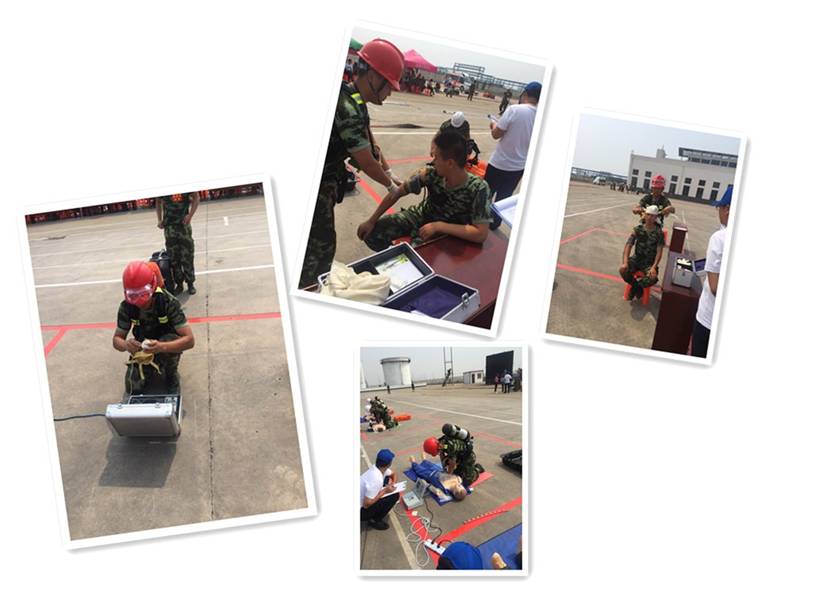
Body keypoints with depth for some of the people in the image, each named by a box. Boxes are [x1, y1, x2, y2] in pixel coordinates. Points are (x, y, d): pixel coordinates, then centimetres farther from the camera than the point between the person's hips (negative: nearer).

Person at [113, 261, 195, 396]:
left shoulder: (168, 303, -31)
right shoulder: (126, 306, -20)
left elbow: (190, 340, -35)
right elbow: (117, 339, -13)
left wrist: (161, 347, -53)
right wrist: (126, 345, -39)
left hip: (167, 345, -2)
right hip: (142, 349, 2)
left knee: (171, 339, -36)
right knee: (132, 391, -13)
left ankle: (170, 374, -8)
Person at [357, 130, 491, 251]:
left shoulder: (477, 189, -31)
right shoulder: (430, 173, -22)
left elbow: (481, 234, -36)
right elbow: (396, 193, -10)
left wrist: (439, 226, -34)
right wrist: (371, 221, -7)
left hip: (448, 233, -3)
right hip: (421, 216, 4)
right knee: (372, 233, -7)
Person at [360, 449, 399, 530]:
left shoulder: (379, 468, -6)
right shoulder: (376, 480, -31)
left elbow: (393, 474, 17)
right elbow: (366, 504, -27)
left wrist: (392, 483, -4)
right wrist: (384, 491, -20)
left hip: (363, 500, 8)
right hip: (361, 511, -8)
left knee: (387, 479, 7)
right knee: (394, 495, -14)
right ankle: (374, 520, 3)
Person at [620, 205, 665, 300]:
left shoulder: (659, 233, -6)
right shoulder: (638, 229, -2)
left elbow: (659, 252, -11)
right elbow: (628, 245, -11)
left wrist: (654, 267, -26)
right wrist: (625, 262, -26)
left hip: (649, 262, -2)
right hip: (636, 259, 2)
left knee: (653, 278, -32)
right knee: (623, 270, -27)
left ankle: (636, 286, 0)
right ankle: (638, 287, 1)